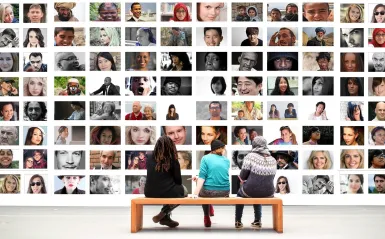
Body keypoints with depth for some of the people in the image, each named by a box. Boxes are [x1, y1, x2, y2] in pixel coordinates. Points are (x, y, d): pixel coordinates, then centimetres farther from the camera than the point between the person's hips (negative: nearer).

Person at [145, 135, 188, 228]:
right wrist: (179, 187, 23)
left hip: (150, 193, 5)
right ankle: (164, 214, 8)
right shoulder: (173, 161, -5)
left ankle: (166, 217, 26)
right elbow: (178, 180, 0)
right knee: (184, 190, 27)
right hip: (167, 193, -5)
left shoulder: (149, 160, 5)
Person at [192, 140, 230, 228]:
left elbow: (202, 176, -11)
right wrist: (198, 179, 23)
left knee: (202, 191, 35)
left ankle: (207, 219, 35)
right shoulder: (227, 160, 9)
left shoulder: (206, 158, -1)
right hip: (225, 192, 3)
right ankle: (210, 209, 49)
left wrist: (196, 193, -15)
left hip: (209, 192, -3)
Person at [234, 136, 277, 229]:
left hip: (250, 191, -3)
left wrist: (243, 180, 15)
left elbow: (242, 176, -8)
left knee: (240, 192, 32)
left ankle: (238, 222, 35)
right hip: (268, 193, 3)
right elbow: (271, 177, 12)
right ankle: (257, 221, 35)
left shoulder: (250, 156, -12)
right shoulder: (273, 160, 1)